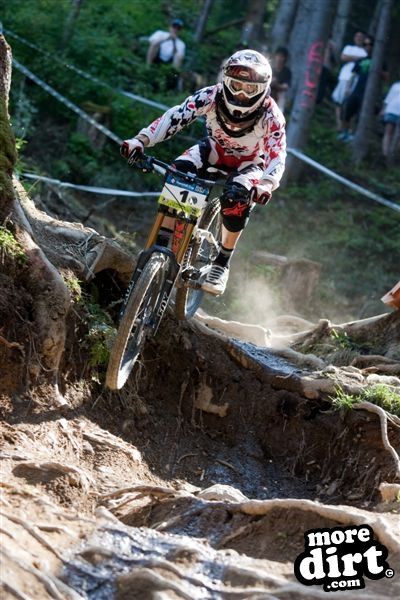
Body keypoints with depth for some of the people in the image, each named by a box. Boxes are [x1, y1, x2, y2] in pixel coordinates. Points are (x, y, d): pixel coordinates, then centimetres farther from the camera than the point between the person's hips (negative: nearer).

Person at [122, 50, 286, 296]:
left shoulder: (271, 116, -30)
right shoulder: (211, 96, -28)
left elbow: (277, 156, -38)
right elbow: (175, 116, -36)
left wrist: (266, 185, -59)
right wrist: (141, 141, -51)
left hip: (249, 163, -2)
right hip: (214, 150, 2)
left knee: (238, 200, -31)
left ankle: (223, 263, -8)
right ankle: (161, 245, -21)